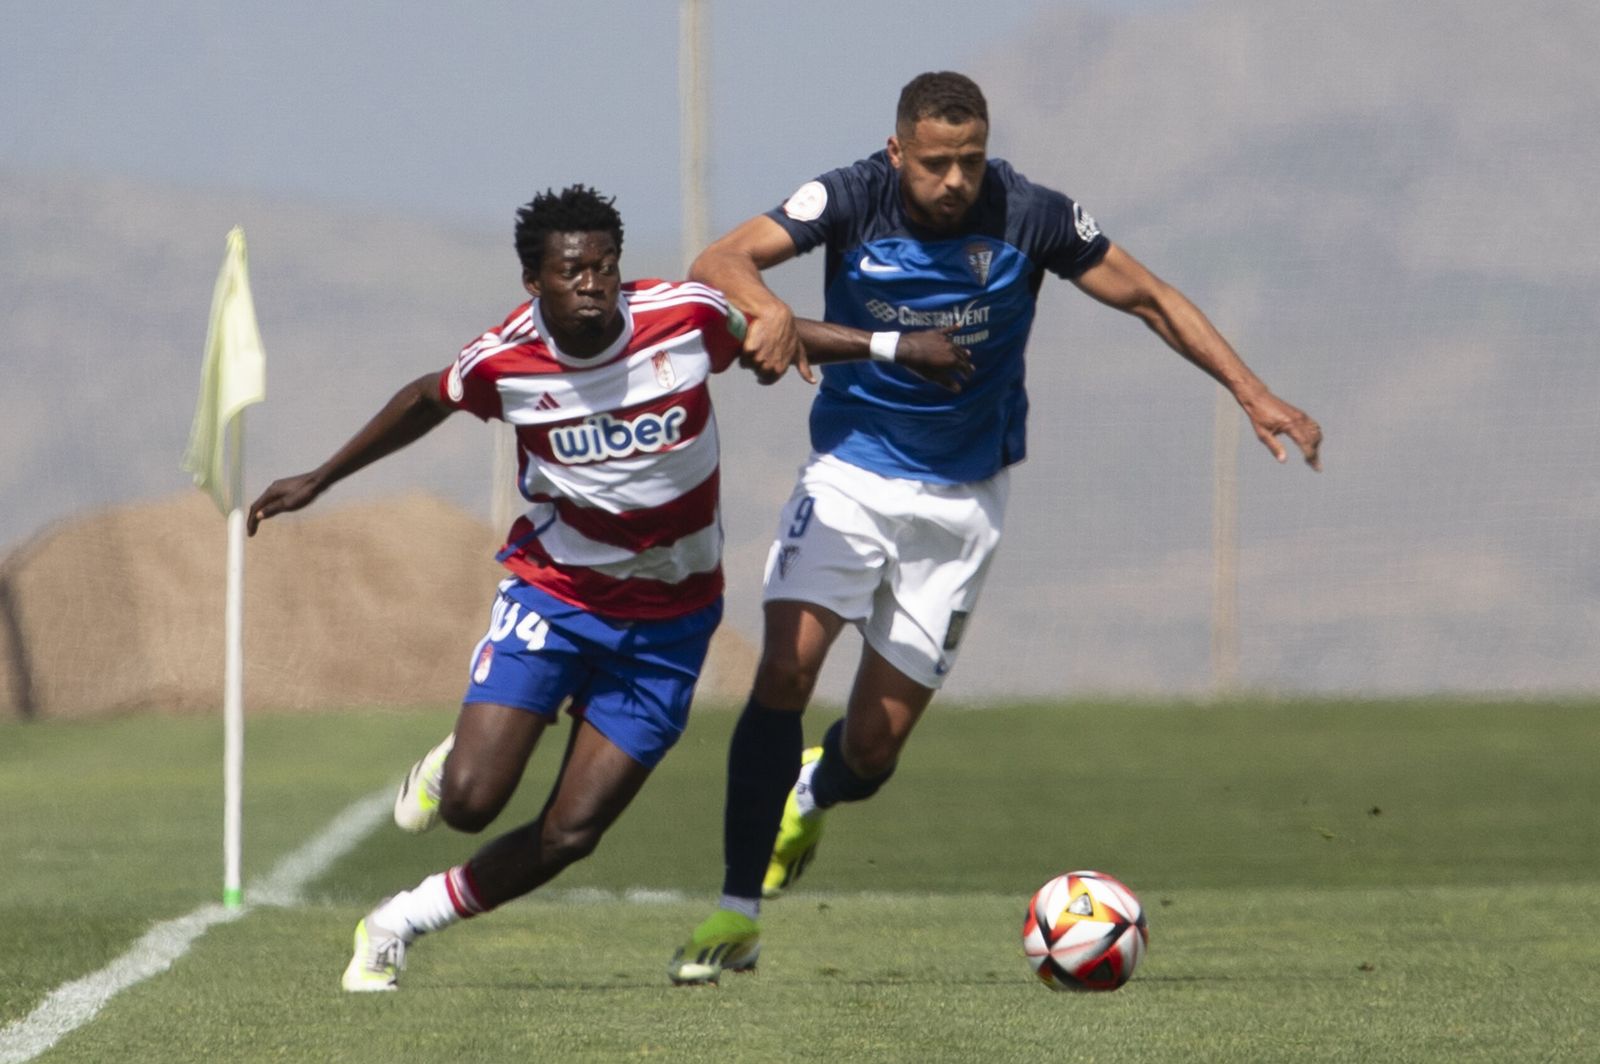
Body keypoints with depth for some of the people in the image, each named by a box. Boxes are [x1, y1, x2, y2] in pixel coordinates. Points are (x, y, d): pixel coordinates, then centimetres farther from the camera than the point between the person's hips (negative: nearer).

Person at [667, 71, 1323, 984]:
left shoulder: (1031, 217, -14)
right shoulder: (853, 201, -15)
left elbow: (1151, 298, -2)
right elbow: (720, 260, -25)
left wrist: (1255, 394, -9)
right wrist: (768, 307, -47)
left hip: (961, 498, 0)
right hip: (850, 472, 0)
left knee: (875, 745, 0)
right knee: (785, 672, -21)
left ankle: (811, 797, 39)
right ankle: (737, 917, -15)